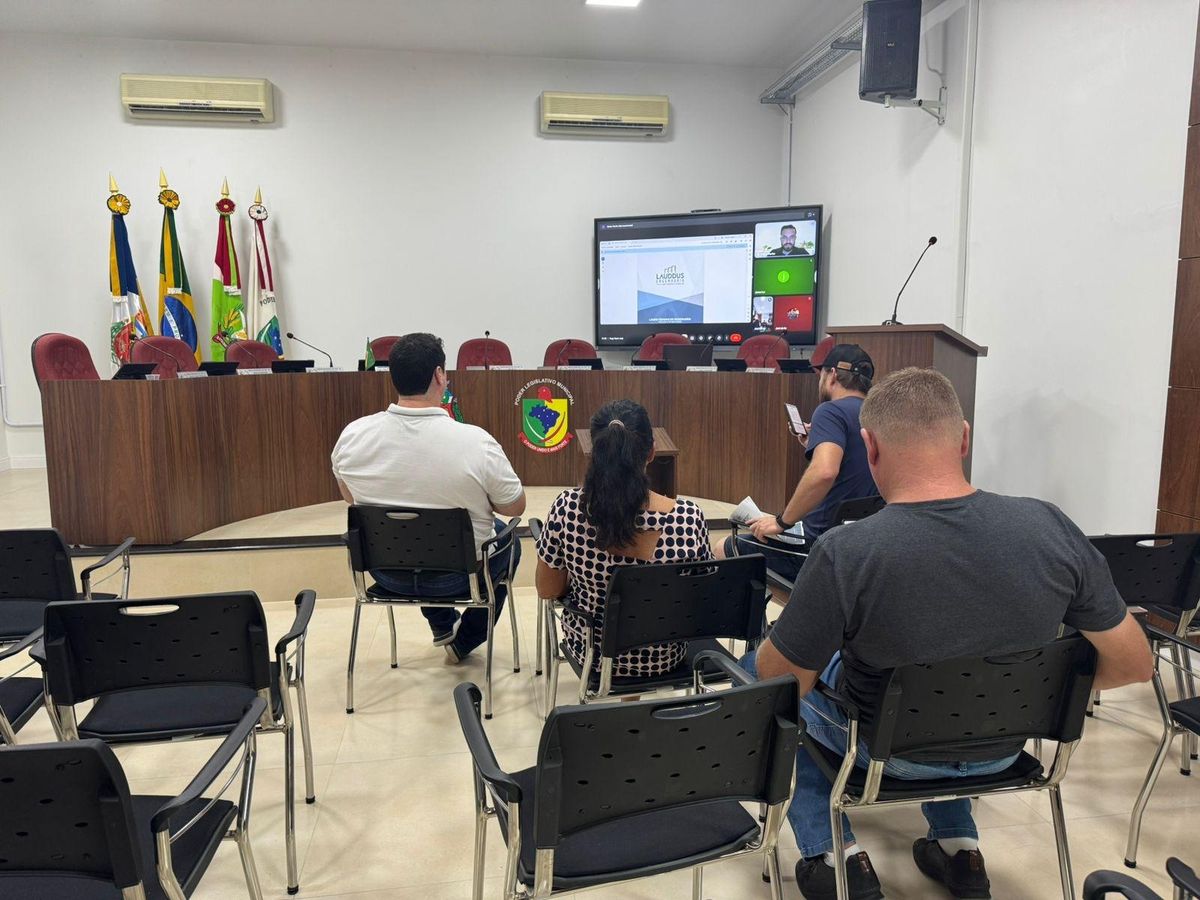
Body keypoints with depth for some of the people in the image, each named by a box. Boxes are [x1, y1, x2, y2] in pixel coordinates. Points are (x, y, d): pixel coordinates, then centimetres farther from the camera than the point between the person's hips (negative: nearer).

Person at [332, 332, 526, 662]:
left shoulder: (352, 436, -16)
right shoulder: (476, 442, -26)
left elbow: (349, 496, 5)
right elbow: (515, 507, -11)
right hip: (457, 575, -3)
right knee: (508, 540, 29)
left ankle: (442, 626, 47)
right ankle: (465, 641, 37)